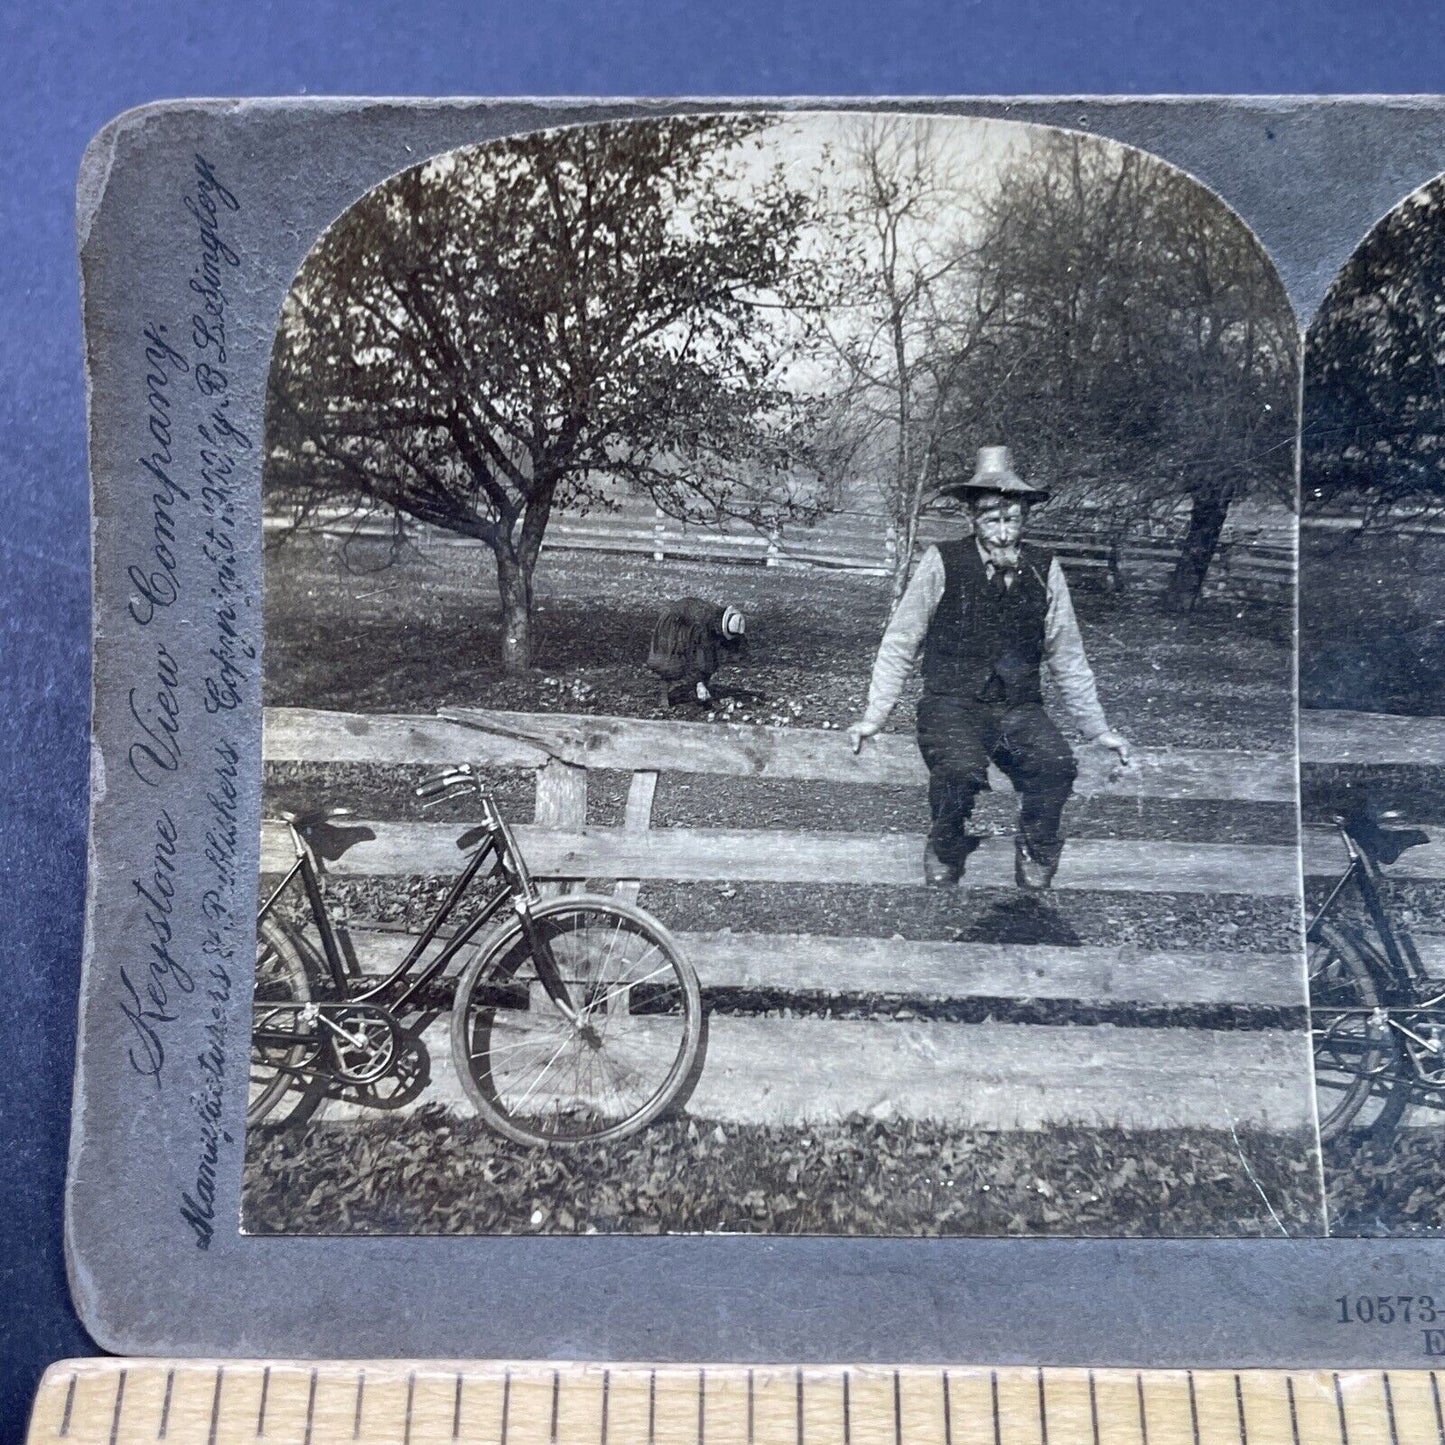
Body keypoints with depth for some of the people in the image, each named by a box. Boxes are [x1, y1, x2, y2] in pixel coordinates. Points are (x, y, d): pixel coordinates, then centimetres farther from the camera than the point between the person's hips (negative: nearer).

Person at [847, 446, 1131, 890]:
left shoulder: (1045, 571, 4)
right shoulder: (942, 563, -4)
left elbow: (1068, 658, 13)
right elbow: (899, 645, 3)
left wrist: (1098, 729, 14)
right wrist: (873, 717, 0)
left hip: (1020, 708, 3)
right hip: (951, 704, -2)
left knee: (1057, 766, -27)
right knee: (962, 770, -33)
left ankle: (1035, 855, 2)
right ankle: (946, 850, 0)